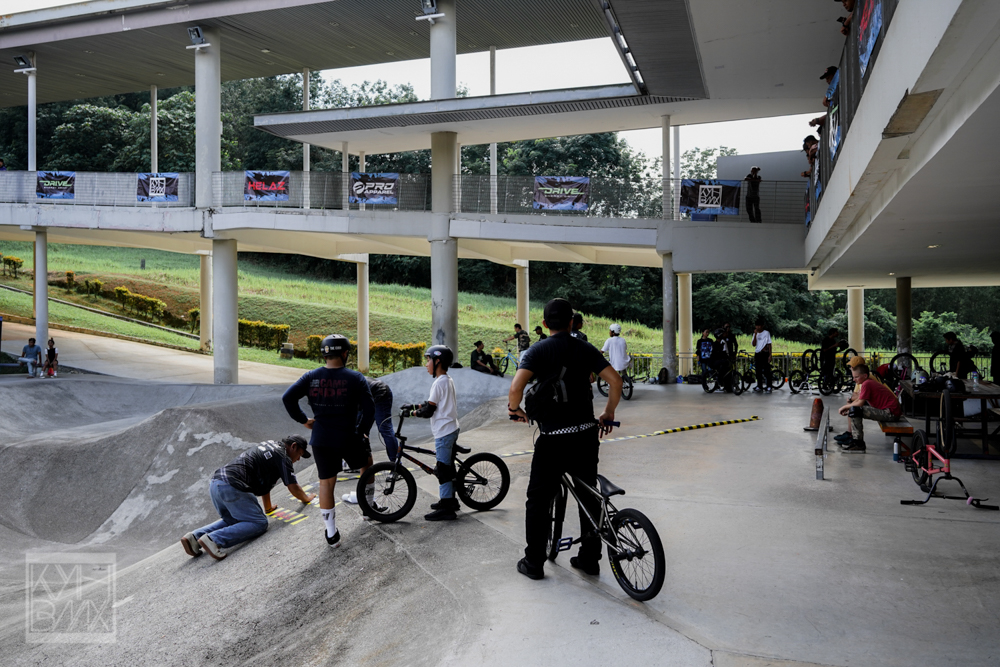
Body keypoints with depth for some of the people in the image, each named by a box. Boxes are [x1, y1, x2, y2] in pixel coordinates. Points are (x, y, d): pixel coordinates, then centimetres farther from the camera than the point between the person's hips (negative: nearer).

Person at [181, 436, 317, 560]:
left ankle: (195, 536, 9)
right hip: (232, 487, -9)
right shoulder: (283, 456, 0)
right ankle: (213, 539, -21)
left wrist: (268, 507, 41)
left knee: (233, 521, 27)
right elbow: (293, 488, 2)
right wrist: (307, 498, 22)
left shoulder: (269, 445, 26)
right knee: (259, 523, -6)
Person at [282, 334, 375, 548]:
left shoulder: (311, 377, 0)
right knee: (367, 462, 28)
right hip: (349, 440, -2)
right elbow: (369, 408, -13)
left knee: (326, 483, 11)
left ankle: (331, 534, 15)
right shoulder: (355, 378, -9)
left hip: (321, 441, 2)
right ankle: (370, 506, 36)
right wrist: (363, 431, 1)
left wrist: (303, 420, 5)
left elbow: (287, 398, -5)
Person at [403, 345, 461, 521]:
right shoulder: (448, 380, 12)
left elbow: (428, 411, -17)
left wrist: (411, 412, -4)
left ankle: (447, 509, -3)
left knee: (443, 470, -6)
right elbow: (432, 403, 19)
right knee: (448, 467, 18)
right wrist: (415, 406, 14)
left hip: (443, 432, -10)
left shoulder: (439, 382, -17)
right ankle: (450, 499, 29)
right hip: (452, 429, 10)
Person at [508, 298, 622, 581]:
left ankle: (534, 562, 16)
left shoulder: (538, 351, -5)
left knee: (538, 501, 10)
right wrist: (608, 414, 11)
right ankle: (590, 559, 25)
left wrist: (514, 409, 1)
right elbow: (615, 380, -2)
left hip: (552, 438, -3)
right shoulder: (585, 348, 5)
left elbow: (516, 387, -19)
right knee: (588, 497, 17)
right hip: (587, 435, 4)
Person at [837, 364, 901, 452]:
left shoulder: (866, 384, -16)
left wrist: (845, 407, -3)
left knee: (854, 410, -21)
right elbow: (859, 399, 17)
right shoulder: (870, 382, 15)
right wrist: (847, 407, 3)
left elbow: (859, 403, -18)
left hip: (891, 413, -11)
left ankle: (858, 443, -15)